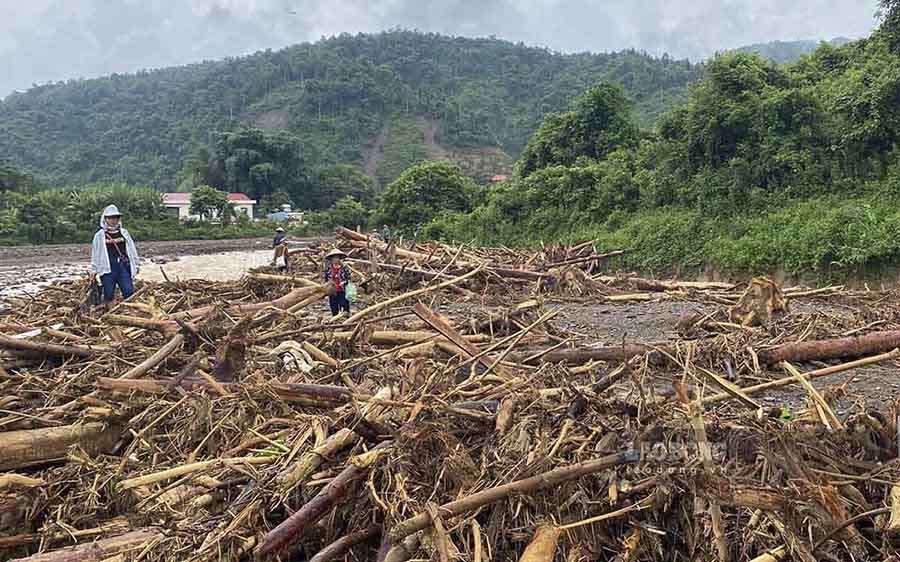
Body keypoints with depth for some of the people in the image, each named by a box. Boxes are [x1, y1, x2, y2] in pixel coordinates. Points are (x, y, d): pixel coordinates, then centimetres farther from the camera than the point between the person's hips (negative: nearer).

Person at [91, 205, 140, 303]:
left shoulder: (124, 232, 12)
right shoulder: (99, 235, 6)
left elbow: (131, 249, 15)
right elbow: (95, 254, 8)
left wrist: (136, 265, 13)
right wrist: (94, 270, 6)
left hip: (123, 265, 2)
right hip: (108, 268, -1)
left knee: (129, 291, -7)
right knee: (108, 295, 2)